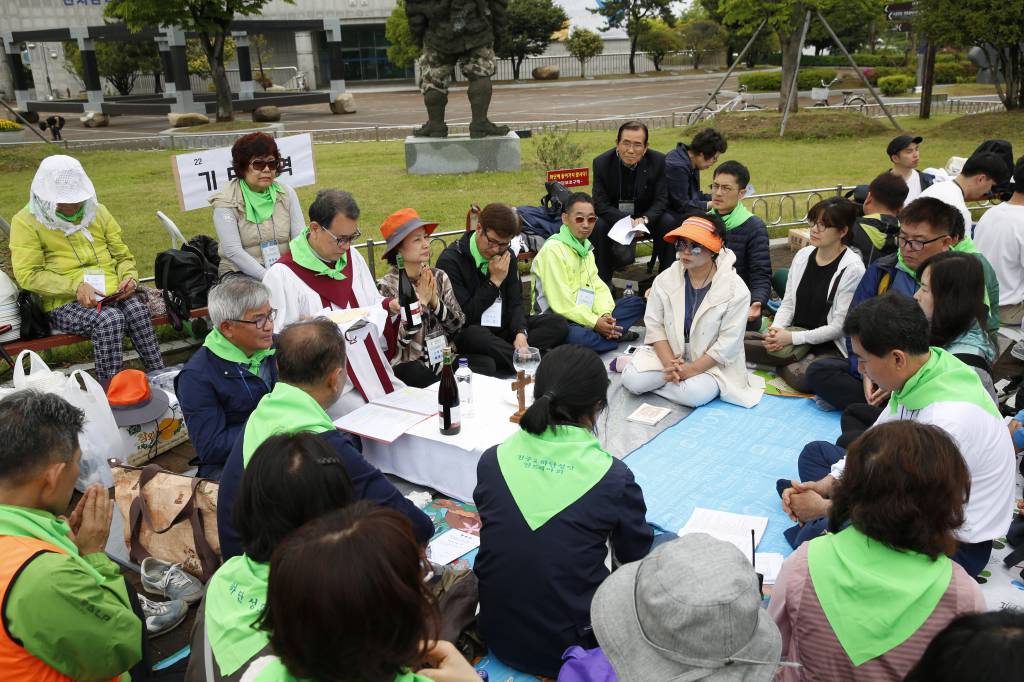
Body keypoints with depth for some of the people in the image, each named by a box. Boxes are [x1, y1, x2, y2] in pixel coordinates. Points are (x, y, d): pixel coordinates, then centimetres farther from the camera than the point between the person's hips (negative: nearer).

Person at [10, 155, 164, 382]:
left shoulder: (97, 211, 16)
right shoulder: (26, 221, 2)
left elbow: (122, 255, 20)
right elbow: (28, 274, -7)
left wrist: (130, 278, -4)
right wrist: (75, 286, -20)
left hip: (111, 295, 4)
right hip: (64, 303, -3)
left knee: (138, 311, -30)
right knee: (110, 319, -34)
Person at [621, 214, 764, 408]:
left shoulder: (736, 290, -15)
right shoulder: (665, 279, -5)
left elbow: (728, 343, -16)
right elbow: (654, 324, -5)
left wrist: (691, 370, -20)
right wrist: (670, 363, -18)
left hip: (710, 362, -2)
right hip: (669, 353, 2)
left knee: (693, 395, -32)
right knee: (632, 380, -21)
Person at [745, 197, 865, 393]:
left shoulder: (852, 269, -12)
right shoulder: (803, 255, 6)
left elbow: (839, 326, -14)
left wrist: (792, 338, -17)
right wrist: (776, 329, -10)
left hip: (830, 345, -5)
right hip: (794, 335, 5)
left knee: (801, 378, -37)